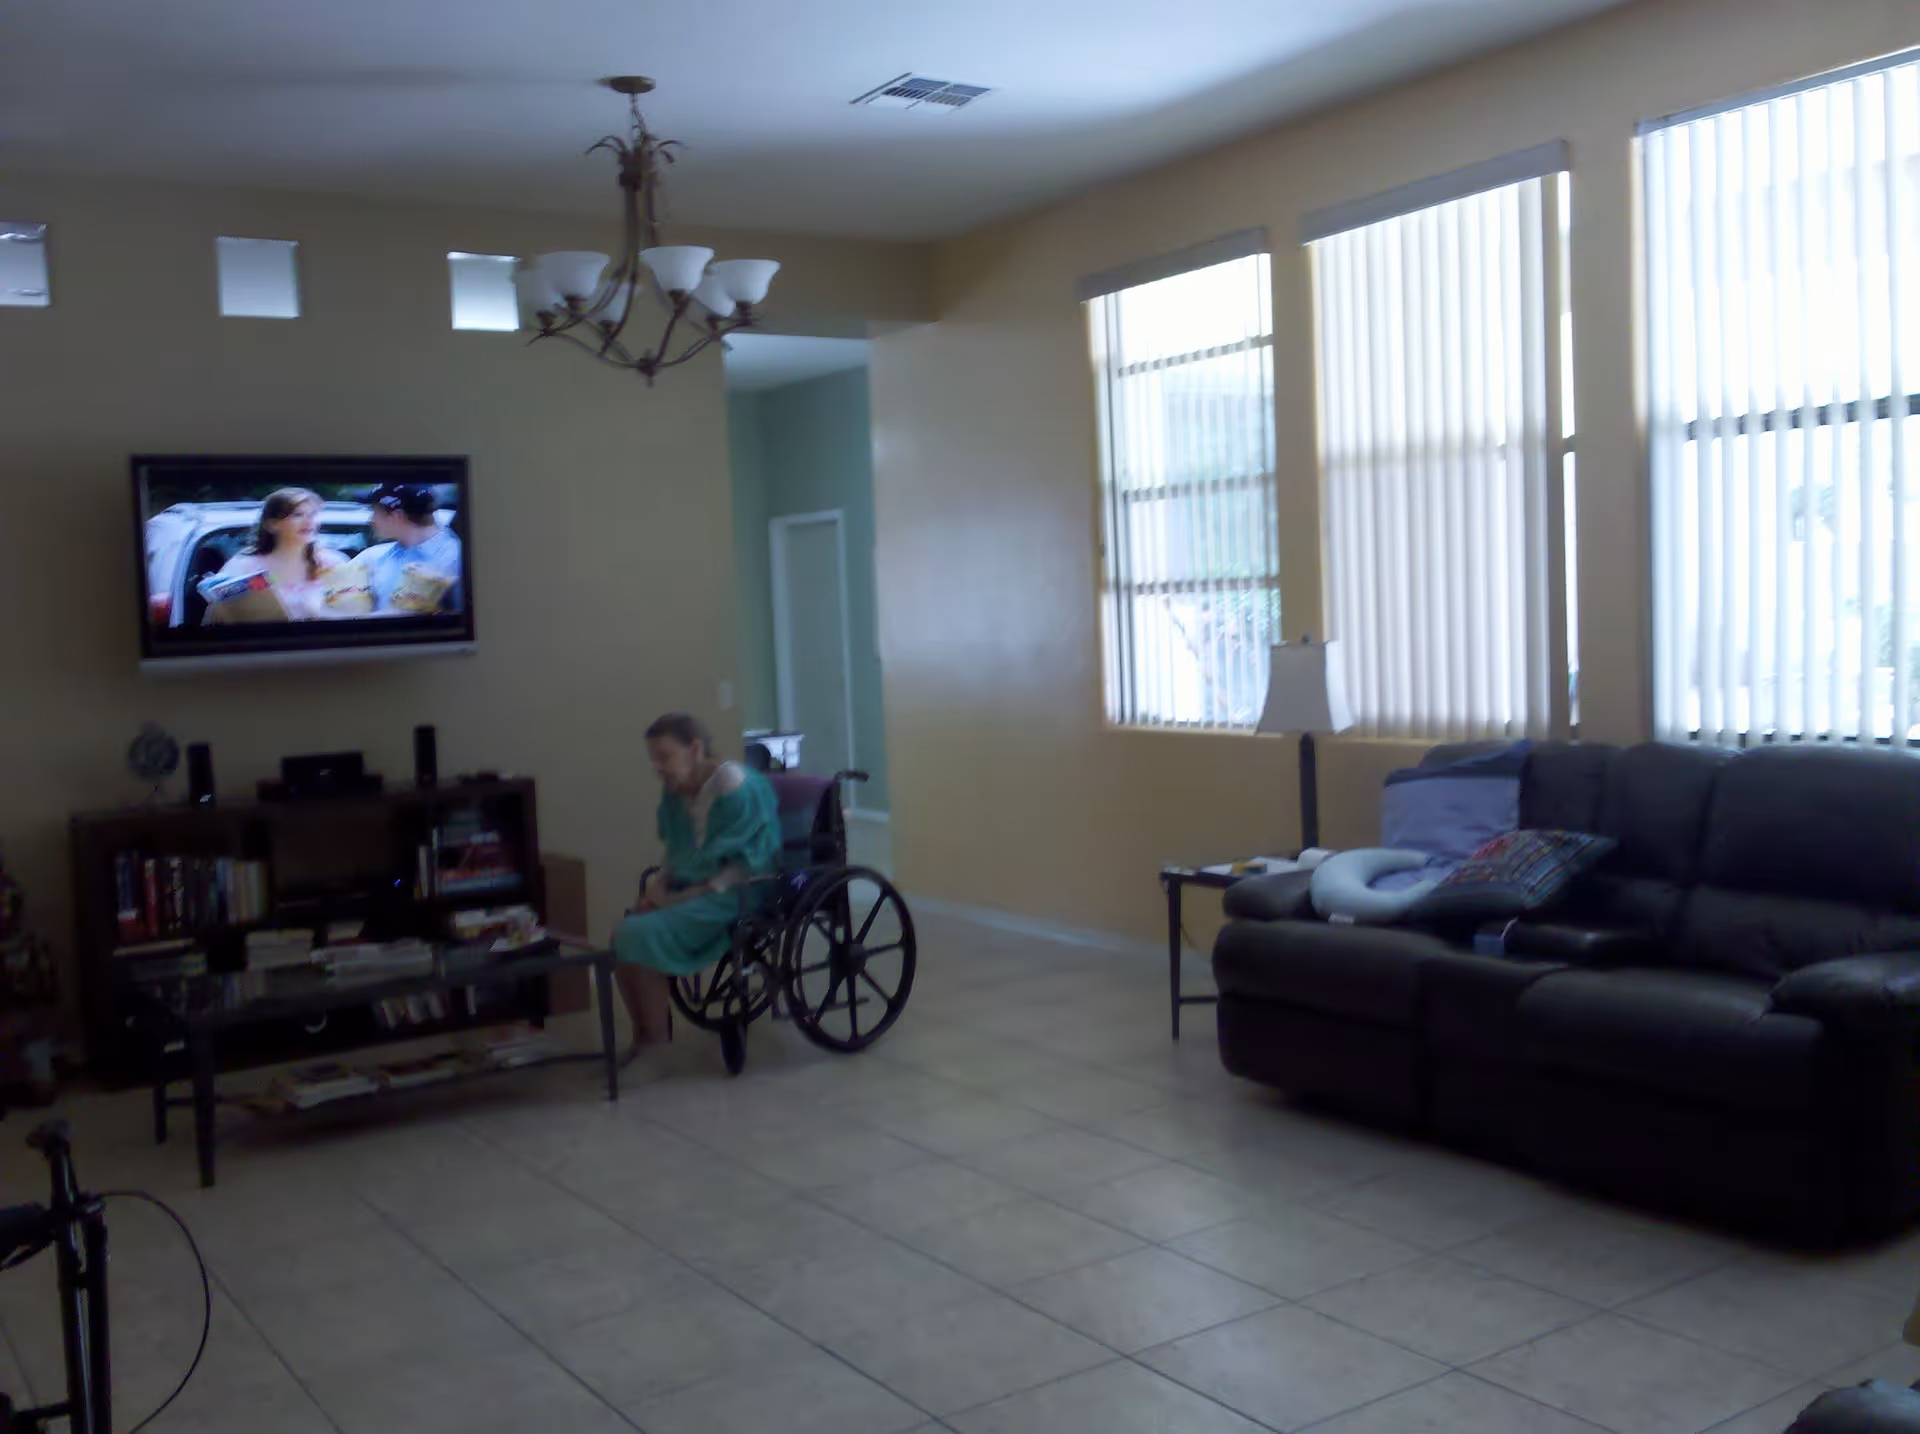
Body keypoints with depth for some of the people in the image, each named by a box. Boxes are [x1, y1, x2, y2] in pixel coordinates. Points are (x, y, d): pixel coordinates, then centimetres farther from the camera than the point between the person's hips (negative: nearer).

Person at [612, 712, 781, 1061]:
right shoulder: (675, 791, 5)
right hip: (687, 886, 8)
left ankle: (655, 1041, -8)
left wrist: (688, 896, -21)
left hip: (729, 896, -8)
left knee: (641, 936, -21)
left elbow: (746, 865, -20)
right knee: (624, 936, -11)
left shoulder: (735, 788, -19)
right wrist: (659, 883, -2)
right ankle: (641, 1038, 0)